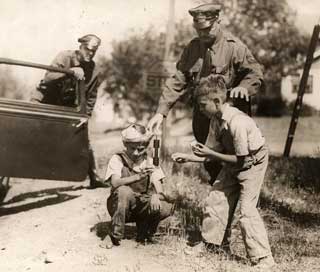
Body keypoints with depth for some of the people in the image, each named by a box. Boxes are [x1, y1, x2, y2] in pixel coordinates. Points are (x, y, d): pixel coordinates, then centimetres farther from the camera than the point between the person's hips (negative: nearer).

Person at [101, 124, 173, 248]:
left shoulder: (150, 163, 1)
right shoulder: (117, 159, -7)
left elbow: (159, 189, -6)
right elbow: (115, 182, -25)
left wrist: (156, 196, -31)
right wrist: (138, 177, -41)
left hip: (142, 207, 2)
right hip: (120, 207, -2)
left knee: (165, 208, -26)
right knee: (124, 191, -35)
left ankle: (144, 233, 4)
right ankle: (114, 236, -18)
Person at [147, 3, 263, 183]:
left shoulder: (234, 46, -9)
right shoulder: (192, 48, 3)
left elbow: (255, 73, -5)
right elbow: (178, 81, 0)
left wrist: (244, 87, -28)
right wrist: (161, 112, -9)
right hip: (202, 117, 4)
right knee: (210, 164, 14)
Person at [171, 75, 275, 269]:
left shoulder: (237, 122, -33)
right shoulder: (216, 120, -8)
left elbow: (240, 159, -27)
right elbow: (213, 152, -2)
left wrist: (210, 154, -27)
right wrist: (188, 157, -12)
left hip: (253, 161, -9)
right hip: (234, 162, 9)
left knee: (247, 208, -15)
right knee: (216, 199, 10)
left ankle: (263, 259, -7)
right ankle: (213, 243, 28)